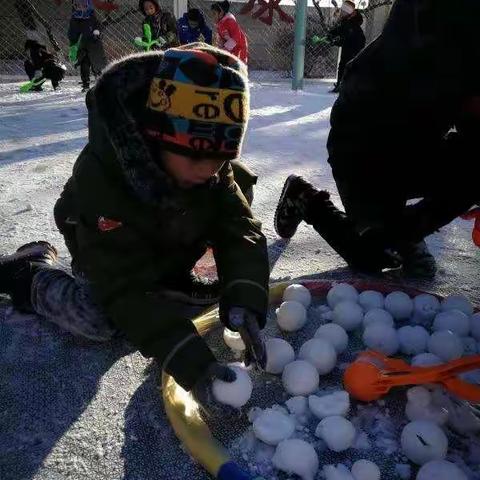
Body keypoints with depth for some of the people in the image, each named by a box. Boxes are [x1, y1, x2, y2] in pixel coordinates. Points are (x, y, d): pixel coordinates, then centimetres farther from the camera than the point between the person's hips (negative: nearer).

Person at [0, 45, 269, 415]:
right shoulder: (100, 178, -43)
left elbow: (239, 232, -29)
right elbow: (128, 289, -44)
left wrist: (244, 301, -47)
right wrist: (188, 359, -50)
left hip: (169, 249, 5)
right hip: (107, 252, -4)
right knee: (98, 322, -16)